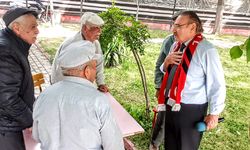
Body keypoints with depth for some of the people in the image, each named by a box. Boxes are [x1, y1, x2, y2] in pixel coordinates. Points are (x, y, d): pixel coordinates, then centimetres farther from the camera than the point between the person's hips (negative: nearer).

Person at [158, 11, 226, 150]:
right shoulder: (176, 45, 3)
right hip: (171, 105, 7)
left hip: (191, 110, -6)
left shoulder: (206, 50, -19)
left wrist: (214, 113, -10)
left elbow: (217, 84, -16)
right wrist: (167, 62, -7)